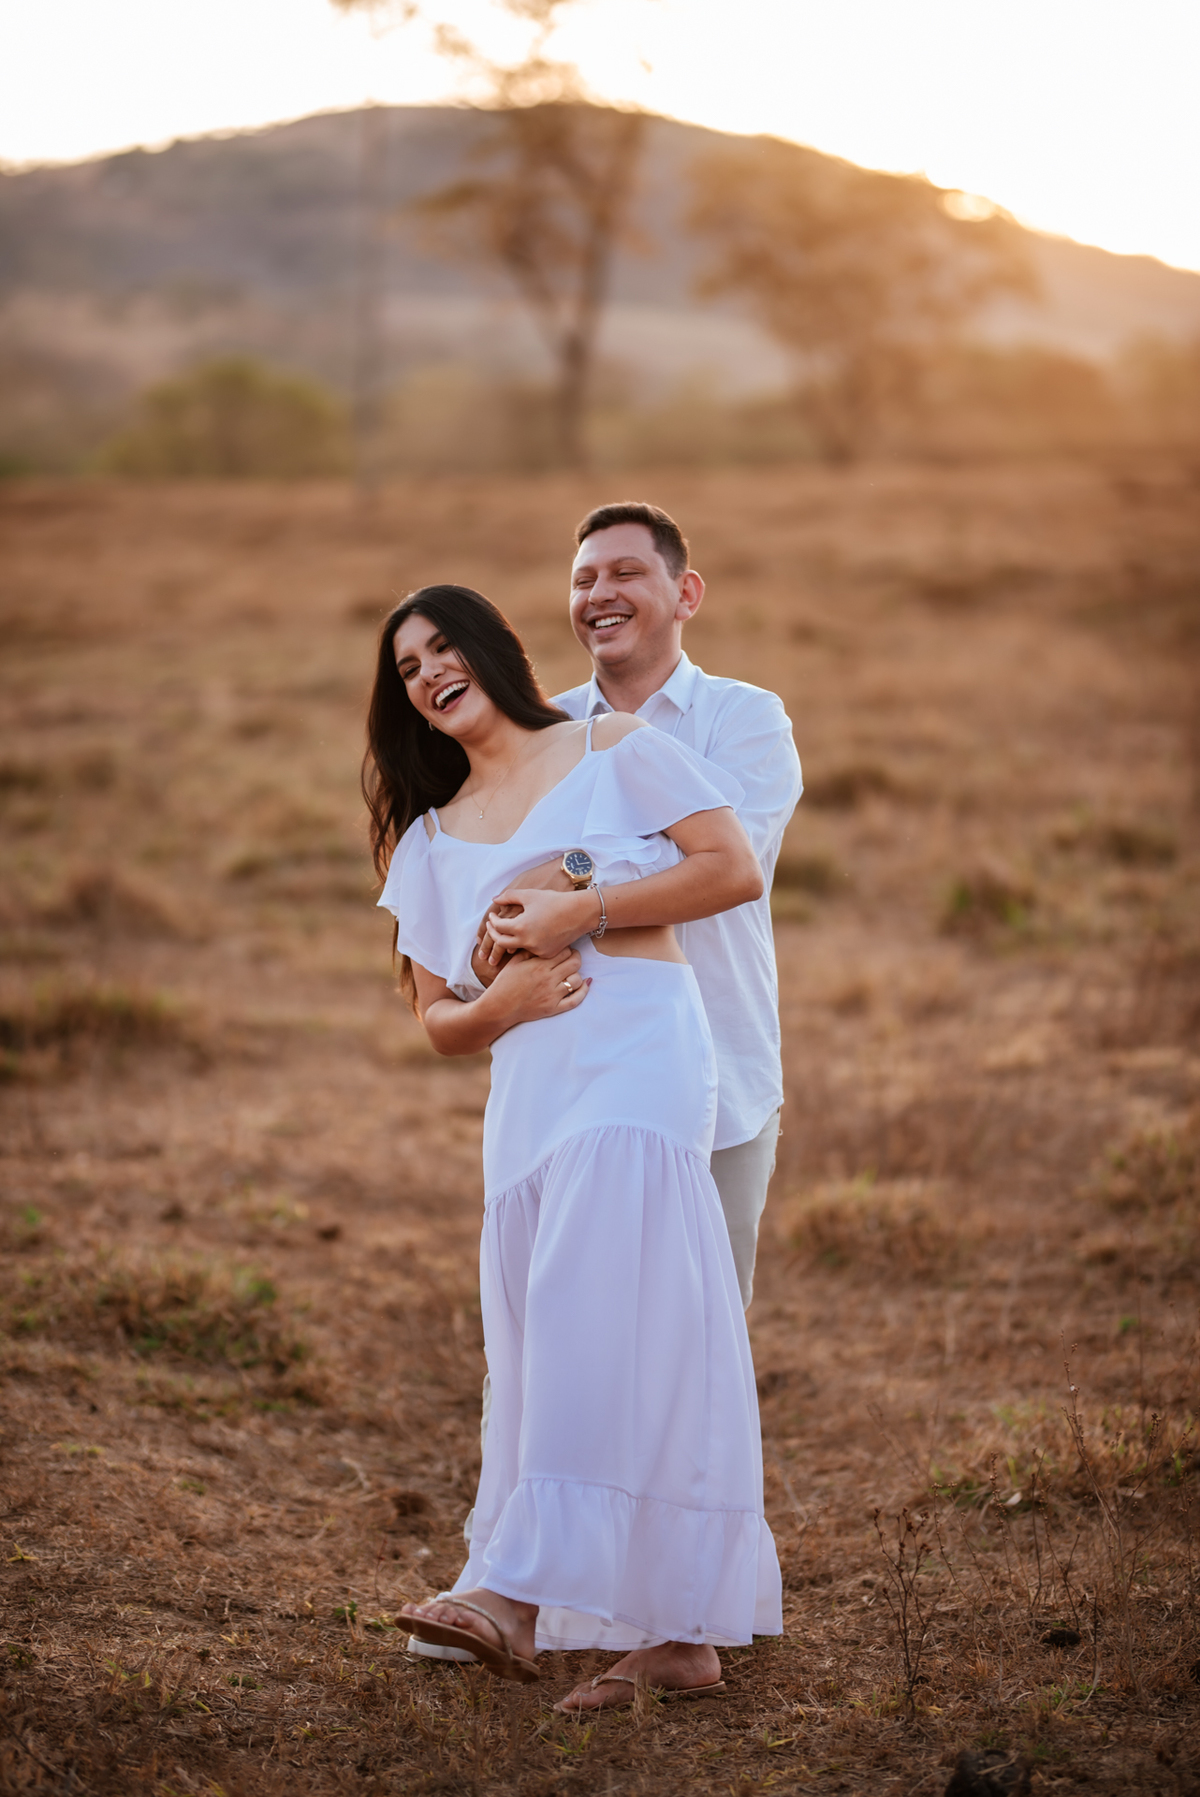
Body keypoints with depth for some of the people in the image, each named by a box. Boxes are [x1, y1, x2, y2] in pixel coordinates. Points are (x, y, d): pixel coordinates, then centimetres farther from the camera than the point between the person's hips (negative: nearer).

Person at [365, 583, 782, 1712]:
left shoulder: (612, 750, 9)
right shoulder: (432, 837, 23)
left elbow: (735, 868, -1)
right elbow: (438, 1019, 20)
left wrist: (581, 912, -7)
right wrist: (500, 1001, -3)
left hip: (637, 1055, -6)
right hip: (524, 1090, 6)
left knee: (591, 1319, -20)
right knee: (588, 1353, 0)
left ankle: (518, 1594, -30)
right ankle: (676, 1635, 2)